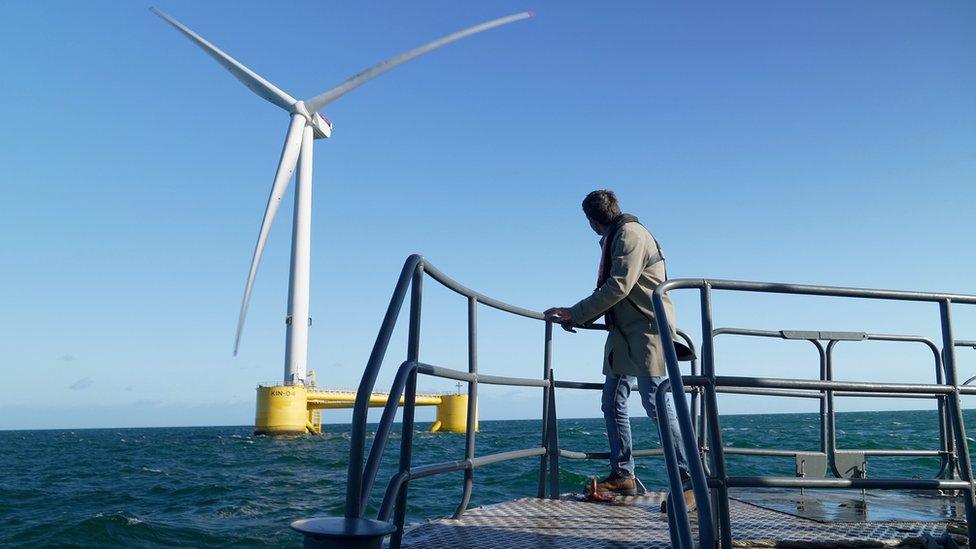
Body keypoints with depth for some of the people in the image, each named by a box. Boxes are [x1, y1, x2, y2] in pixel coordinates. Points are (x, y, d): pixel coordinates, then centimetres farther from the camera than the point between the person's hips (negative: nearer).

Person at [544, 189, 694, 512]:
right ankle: (622, 476, 16)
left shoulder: (630, 233, -10)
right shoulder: (613, 239, 19)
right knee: (613, 403, 9)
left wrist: (575, 313, -16)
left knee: (656, 403, -13)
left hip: (647, 329, -10)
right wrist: (578, 318, 15)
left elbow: (618, 287, -20)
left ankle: (690, 481, -8)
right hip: (624, 333, 10)